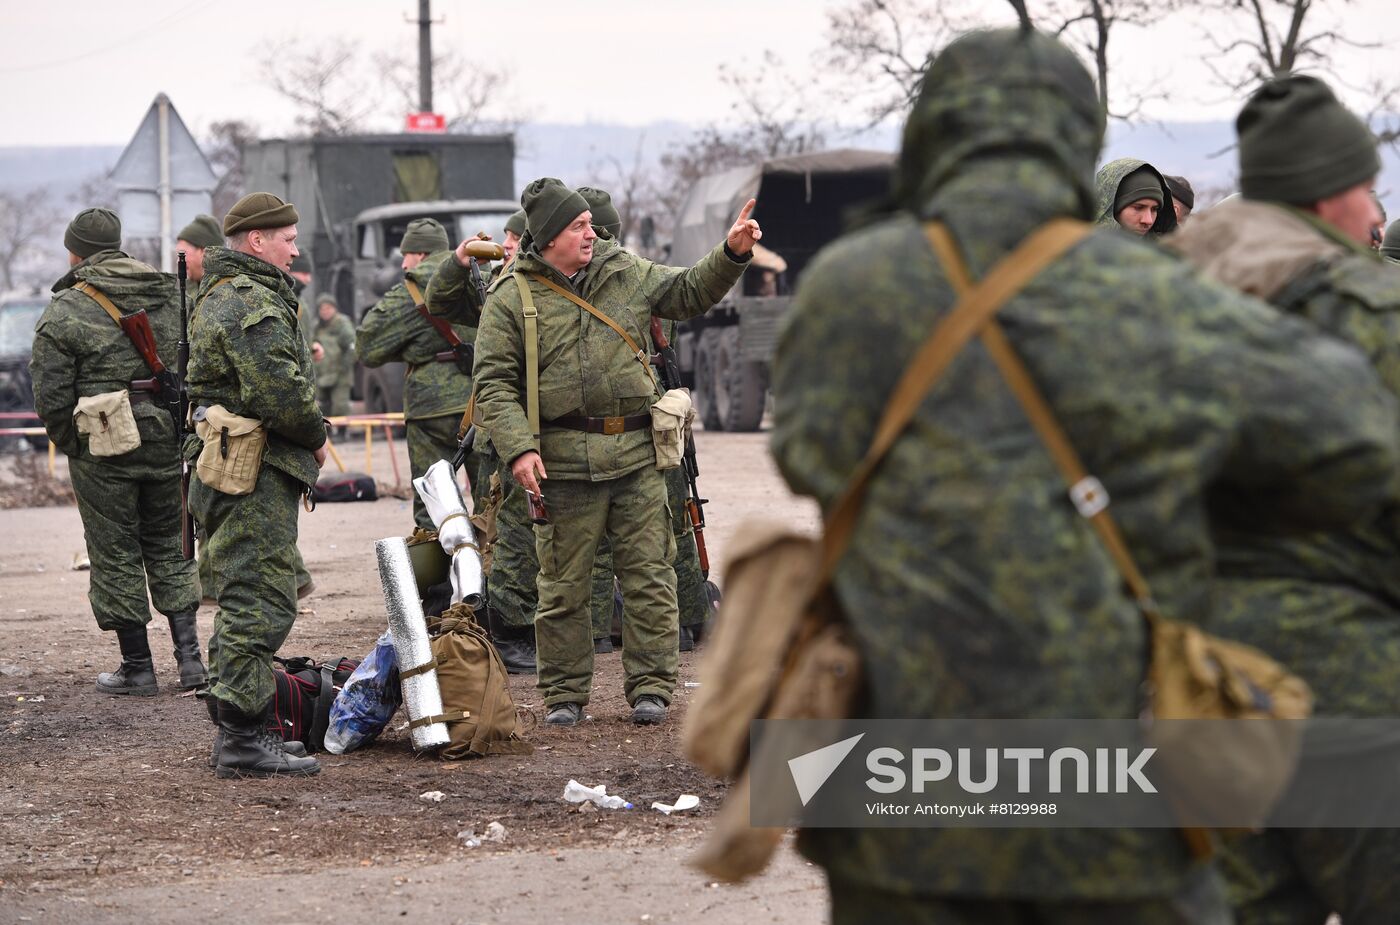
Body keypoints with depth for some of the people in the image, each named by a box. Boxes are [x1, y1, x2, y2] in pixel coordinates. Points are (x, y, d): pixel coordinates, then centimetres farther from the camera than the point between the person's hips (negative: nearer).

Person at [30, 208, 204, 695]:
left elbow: (51, 397, -10)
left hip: (103, 453, -4)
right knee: (168, 548, 15)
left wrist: (69, 443, 6)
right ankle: (189, 655, 7)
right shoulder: (171, 295, 6)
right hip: (169, 446, 4)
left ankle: (137, 667, 10)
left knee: (116, 555, 6)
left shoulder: (65, 312, -9)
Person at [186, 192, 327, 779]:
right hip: (256, 472, -11)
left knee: (243, 601, 17)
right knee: (259, 603, -10)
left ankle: (234, 730, 23)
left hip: (225, 467, 11)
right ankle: (243, 741, -11)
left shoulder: (220, 296, 20)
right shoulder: (251, 302, -16)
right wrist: (316, 434, -6)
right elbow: (279, 392, -24)